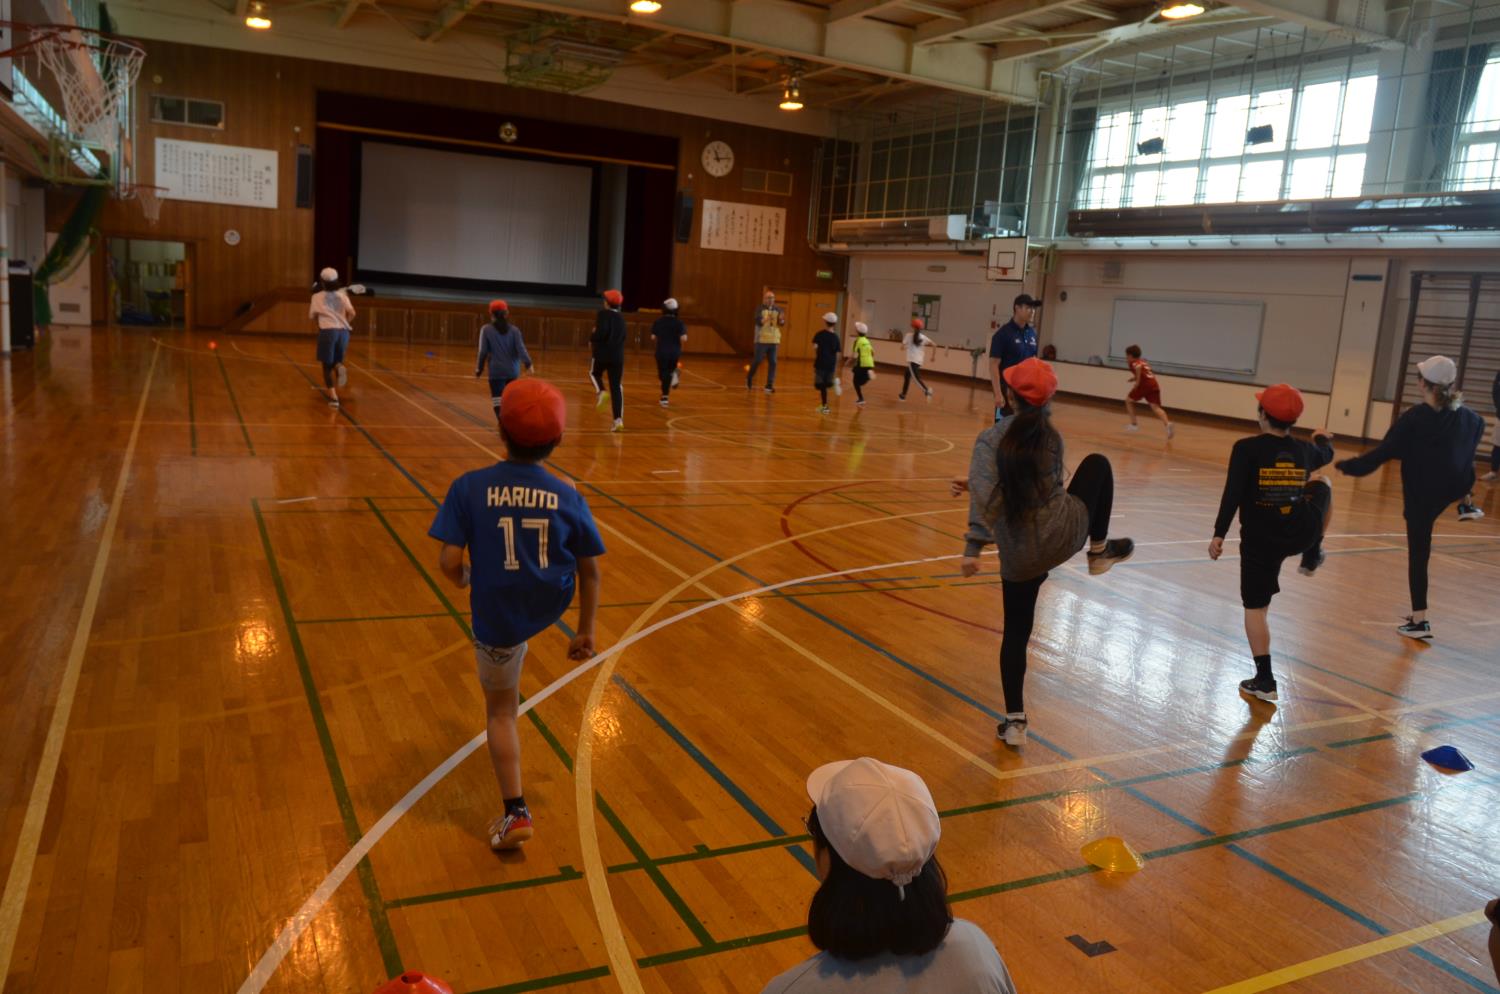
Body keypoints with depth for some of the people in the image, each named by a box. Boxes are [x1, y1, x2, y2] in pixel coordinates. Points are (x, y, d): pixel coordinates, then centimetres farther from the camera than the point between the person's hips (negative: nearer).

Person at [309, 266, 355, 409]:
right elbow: (352, 313, -2)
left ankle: (333, 397, -4)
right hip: (343, 331, 2)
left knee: (327, 365, 7)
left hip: (327, 331, -2)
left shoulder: (317, 296, 5)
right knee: (336, 361, 20)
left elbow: (312, 316, 8)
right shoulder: (342, 295, 9)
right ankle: (340, 367, -18)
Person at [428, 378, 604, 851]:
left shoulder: (469, 487, -15)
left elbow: (449, 563, -17)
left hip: (498, 617, -2)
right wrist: (586, 631, 7)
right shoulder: (569, 498, -9)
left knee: (500, 710, 17)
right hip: (551, 607, 2)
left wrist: (464, 578, 6)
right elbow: (589, 571, -4)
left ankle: (515, 813, 19)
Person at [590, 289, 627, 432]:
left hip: (602, 354, -4)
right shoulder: (621, 317, 13)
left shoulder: (603, 313, -6)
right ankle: (619, 420, -4)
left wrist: (592, 339, -3)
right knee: (616, 387, 4)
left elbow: (602, 332, -20)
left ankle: (601, 392, -3)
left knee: (594, 373, 27)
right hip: (618, 356, 4)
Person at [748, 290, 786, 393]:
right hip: (761, 340, -3)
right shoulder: (760, 309, -3)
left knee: (772, 363, -2)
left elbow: (782, 324, 4)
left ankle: (769, 385, 3)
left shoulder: (778, 310, 7)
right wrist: (767, 319, -34)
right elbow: (758, 322, -16)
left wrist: (782, 319, -19)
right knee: (757, 361, 0)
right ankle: (749, 379, 25)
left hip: (773, 340, 3)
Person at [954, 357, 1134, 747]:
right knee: (1097, 464, 24)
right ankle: (1100, 551, 32)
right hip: (1064, 535, 2)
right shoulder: (1052, 437, 4)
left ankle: (1015, 722, 16)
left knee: (1016, 632, 16)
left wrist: (973, 548, -24)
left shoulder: (991, 439, -11)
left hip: (1019, 555, -1)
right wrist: (976, 487, 16)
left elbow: (987, 496, -24)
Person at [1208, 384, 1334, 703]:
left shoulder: (1247, 448, -13)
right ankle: (1312, 557, 43)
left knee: (1256, 607, 6)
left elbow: (1233, 494, -20)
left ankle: (1264, 680, 3)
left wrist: (1219, 534, -17)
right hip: (1302, 533, 4)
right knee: (1321, 484, 33)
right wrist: (1323, 439, 51)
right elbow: (1327, 455, 28)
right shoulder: (1304, 450, 4)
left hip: (1261, 540, -4)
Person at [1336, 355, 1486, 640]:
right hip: (1455, 487, 5)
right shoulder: (1465, 416, -4)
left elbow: (1383, 453, -20)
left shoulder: (1414, 418, -21)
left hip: (1421, 497, -5)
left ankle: (1419, 621, 5)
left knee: (1418, 556, 3)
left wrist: (1346, 466, -11)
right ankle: (1467, 504, 42)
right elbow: (1478, 427, 22)